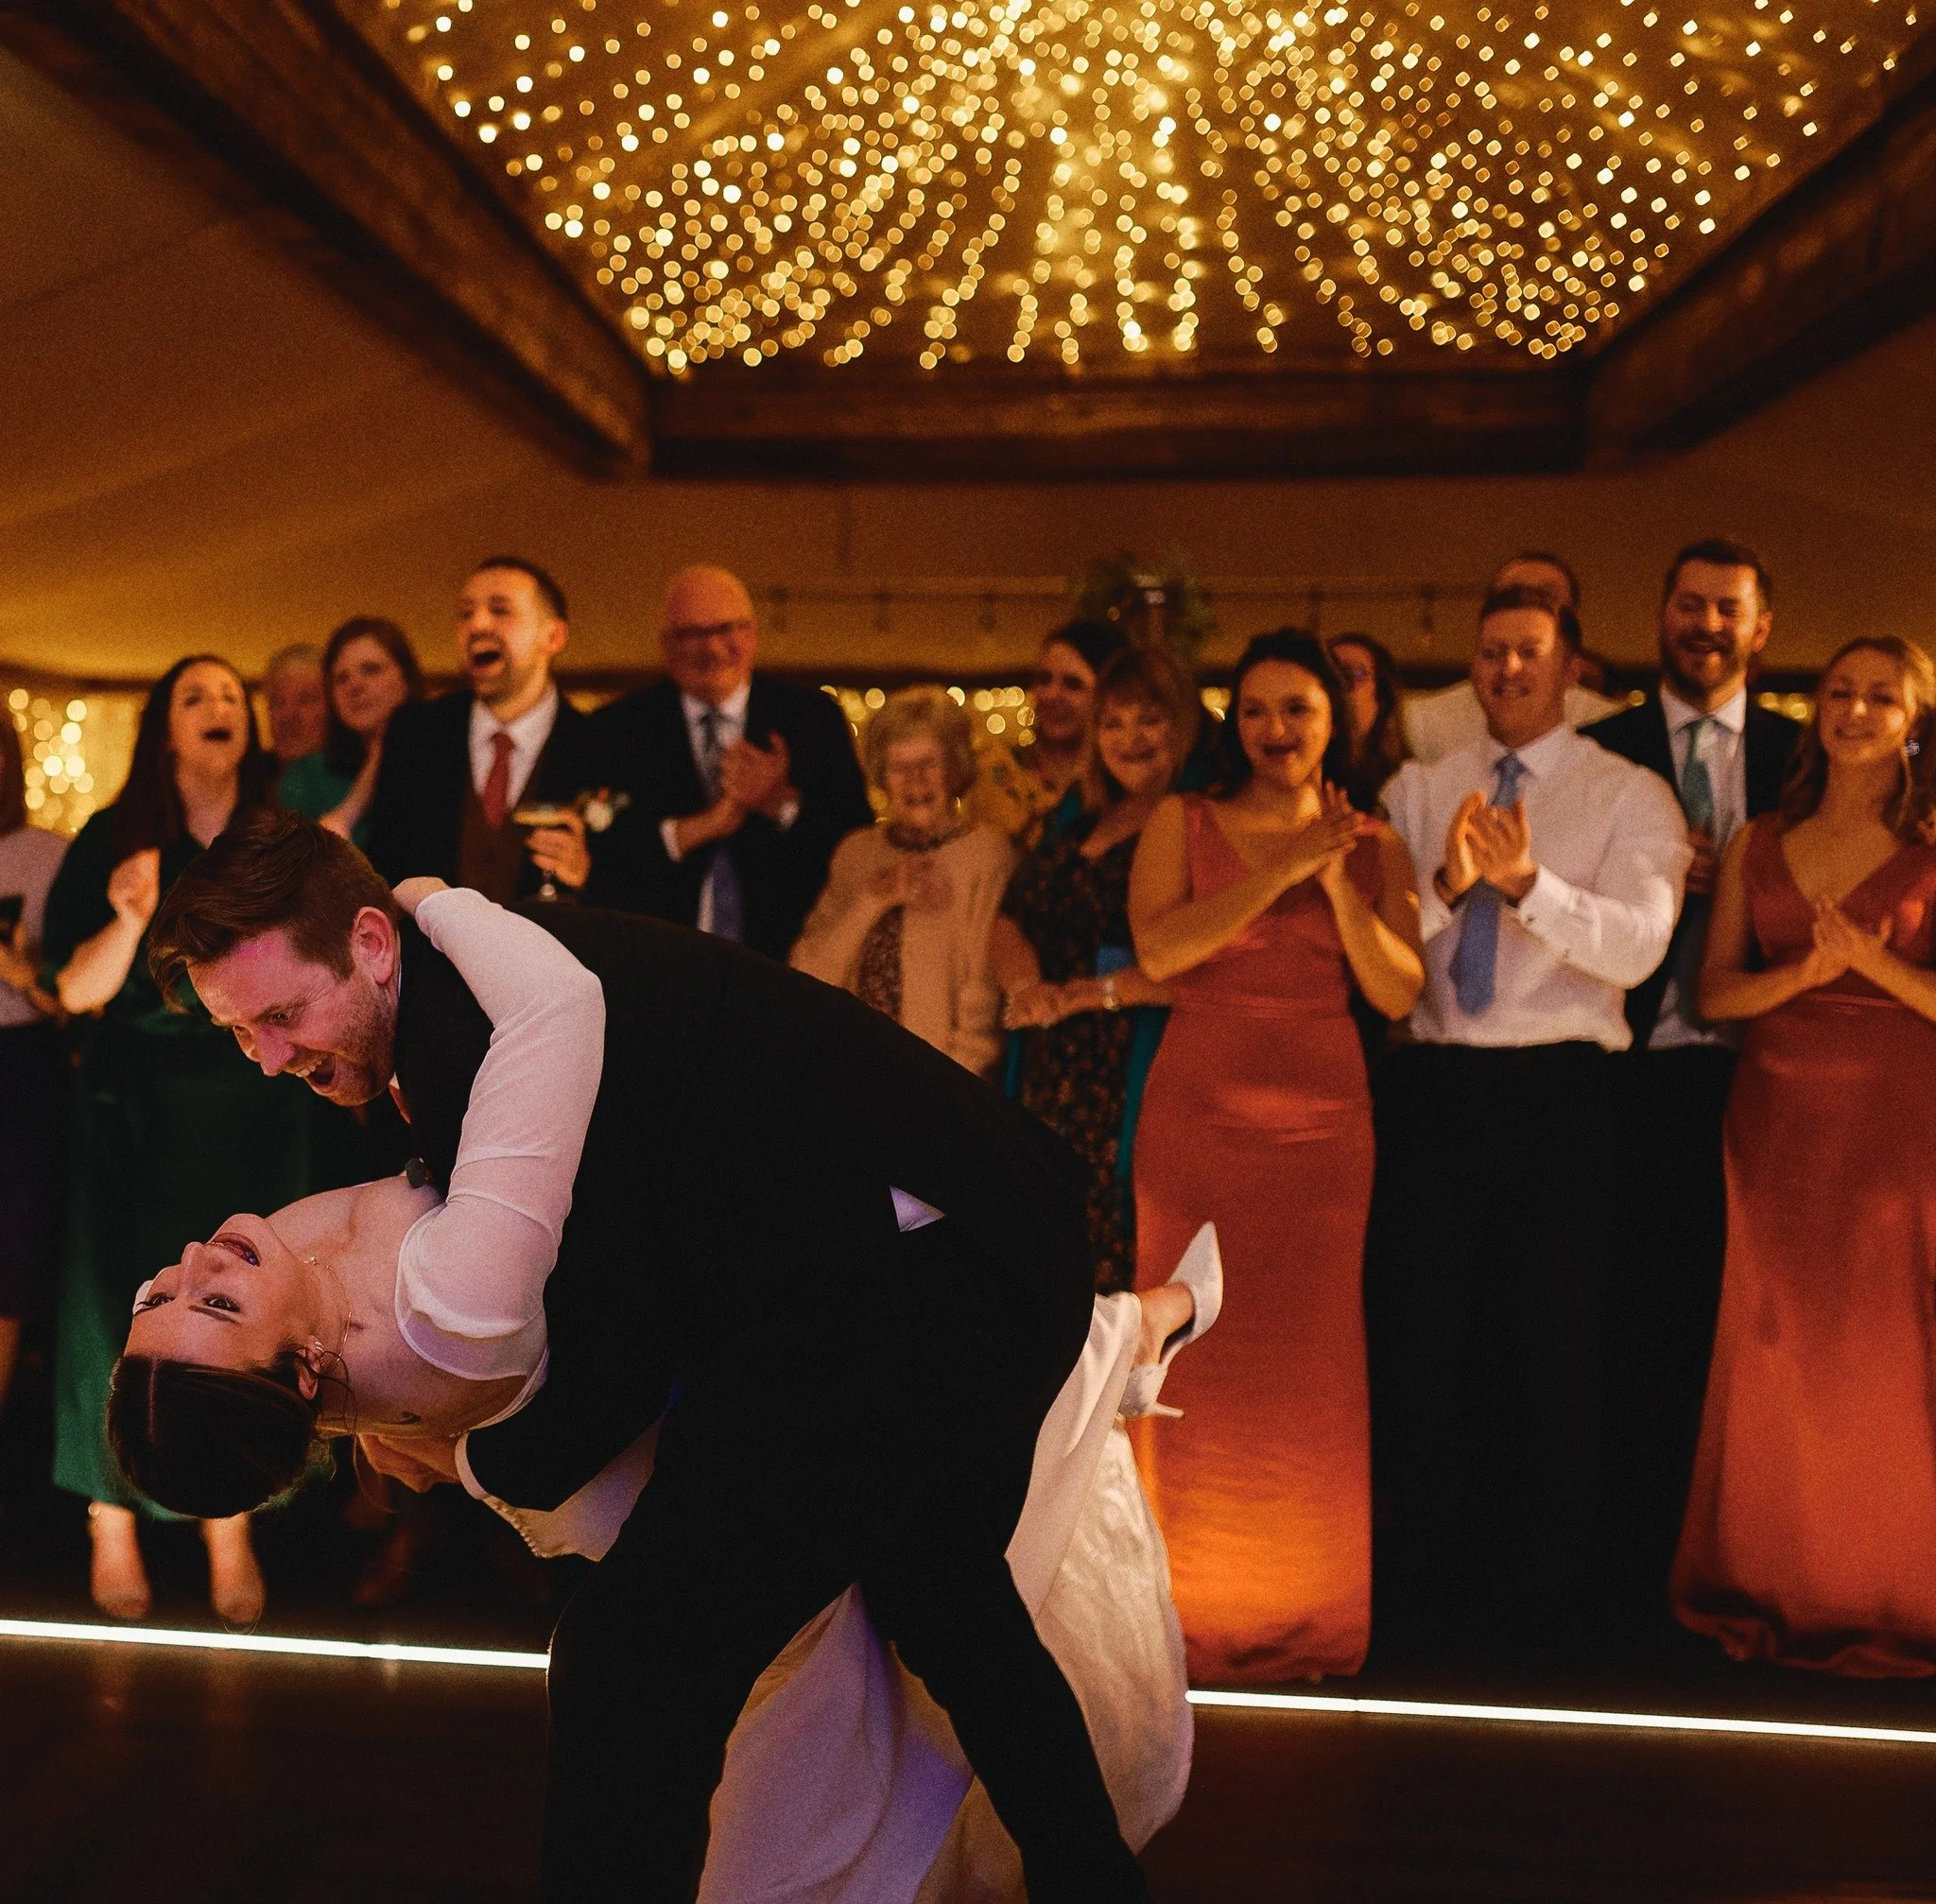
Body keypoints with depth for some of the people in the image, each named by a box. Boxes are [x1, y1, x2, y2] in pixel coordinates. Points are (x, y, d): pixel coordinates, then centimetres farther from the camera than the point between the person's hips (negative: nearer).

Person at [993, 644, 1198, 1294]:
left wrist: (1086, 993, -13)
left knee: (1121, 1280, -4)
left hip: (1137, 1082, -6)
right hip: (1052, 1082, 7)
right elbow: (1011, 917, 13)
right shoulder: (1080, 825, 18)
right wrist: (1029, 985, -8)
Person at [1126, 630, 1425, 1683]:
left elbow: (1398, 994, -1)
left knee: (1308, 1364, 3)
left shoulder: (1374, 847, 10)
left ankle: (1308, 1617, 17)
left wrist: (1339, 882, -10)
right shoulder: (1182, 822, 6)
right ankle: (1195, 1608, 14)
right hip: (1195, 1116, -1)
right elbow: (1158, 948, -11)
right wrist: (1286, 868, -11)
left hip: (1319, 1124, 1)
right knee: (1194, 1364, 0)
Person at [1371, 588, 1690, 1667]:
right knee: (1423, 1342, 8)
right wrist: (1447, 884, -21)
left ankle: (1549, 1603, 21)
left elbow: (1637, 947, -14)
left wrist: (1526, 880, -30)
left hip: (1561, 1093, -3)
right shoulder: (1417, 791, 11)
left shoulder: (1632, 797, 2)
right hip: (1435, 1087, 3)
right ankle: (1434, 1587, 24)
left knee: (1556, 1351, 4)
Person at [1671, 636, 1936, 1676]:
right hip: (1776, 1115, 3)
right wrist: (1803, 971, -14)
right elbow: (1714, 991, 2)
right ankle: (1773, 1585, 23)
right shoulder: (1759, 845, 9)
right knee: (1774, 1352, 8)